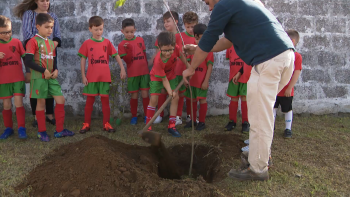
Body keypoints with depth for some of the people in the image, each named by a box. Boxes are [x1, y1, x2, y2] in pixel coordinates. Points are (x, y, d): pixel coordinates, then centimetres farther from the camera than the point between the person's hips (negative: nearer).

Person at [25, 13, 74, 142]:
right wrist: (44, 71, -18)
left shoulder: (51, 43, 11)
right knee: (41, 102, 2)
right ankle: (42, 132, 15)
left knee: (60, 100, 1)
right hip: (39, 77, -6)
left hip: (51, 77, 6)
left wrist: (55, 70, -3)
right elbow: (28, 61, -17)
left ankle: (59, 130, 11)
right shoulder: (34, 41, -10)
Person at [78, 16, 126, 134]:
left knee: (105, 100, 6)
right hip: (91, 77, -1)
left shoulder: (107, 42, 5)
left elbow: (116, 56, 8)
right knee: (89, 100, 6)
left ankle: (106, 124, 14)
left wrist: (122, 69, -1)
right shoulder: (87, 43, 1)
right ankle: (86, 124, 15)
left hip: (105, 77, 1)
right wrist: (83, 76, -3)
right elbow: (83, 60, 2)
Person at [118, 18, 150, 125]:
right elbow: (127, 60, -11)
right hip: (132, 73, -2)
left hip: (144, 72, 2)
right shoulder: (122, 45, -4)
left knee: (145, 94, 1)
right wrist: (129, 50, -25)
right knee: (134, 96, 4)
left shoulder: (140, 40, 4)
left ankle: (147, 116, 12)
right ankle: (134, 116, 18)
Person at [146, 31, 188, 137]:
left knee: (176, 97, -6)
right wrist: (170, 91, -40)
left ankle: (171, 126, 3)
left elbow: (181, 55, -4)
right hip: (157, 78, -4)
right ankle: (148, 127, 1)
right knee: (153, 99, -12)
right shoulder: (158, 61, -38)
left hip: (171, 76, 4)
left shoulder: (176, 48, -30)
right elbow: (164, 79, -30)